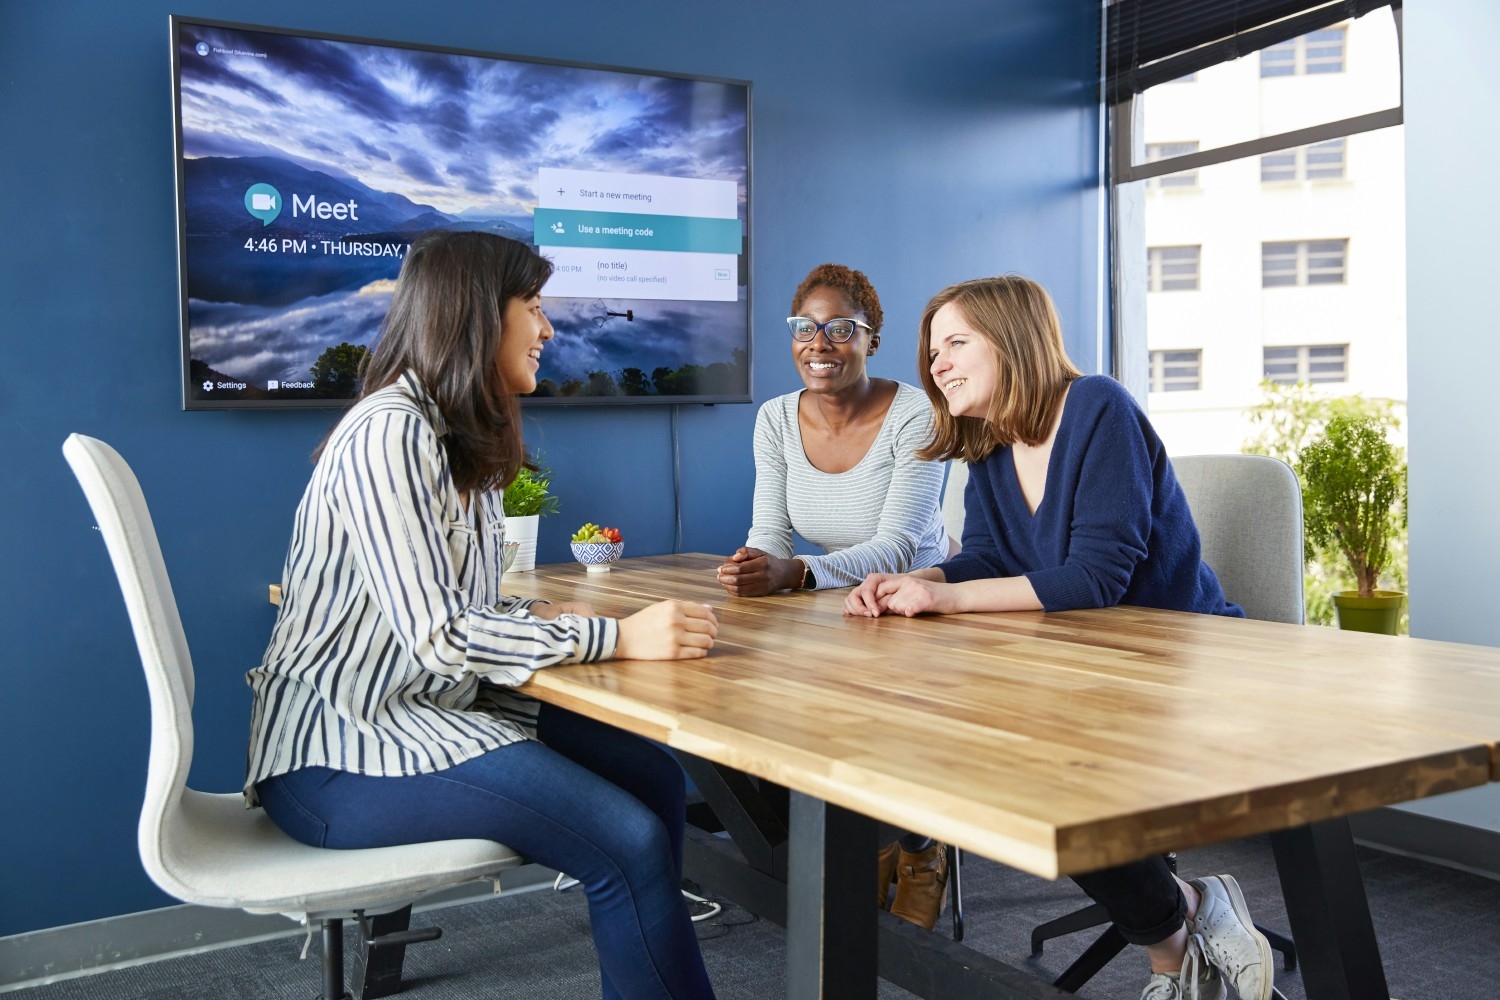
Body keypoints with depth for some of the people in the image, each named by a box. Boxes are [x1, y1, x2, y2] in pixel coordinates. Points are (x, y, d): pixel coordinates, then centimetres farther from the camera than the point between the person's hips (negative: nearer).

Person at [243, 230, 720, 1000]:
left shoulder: (455, 436, 12)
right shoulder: (389, 432, -17)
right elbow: (435, 636, -24)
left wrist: (535, 618, -4)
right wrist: (616, 637, -24)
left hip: (416, 711, 9)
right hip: (338, 748, -9)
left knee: (654, 778, -3)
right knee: (628, 843, -20)